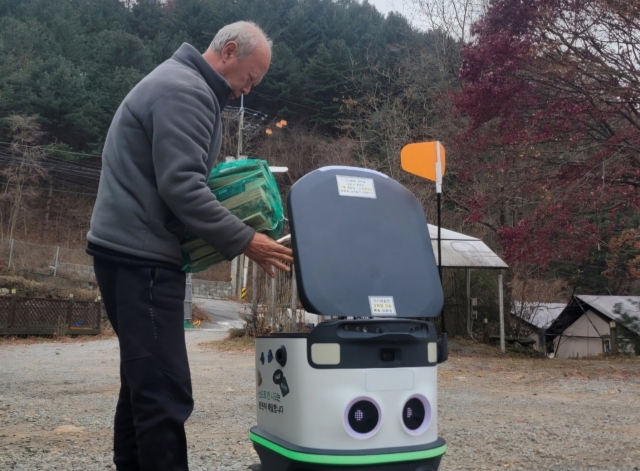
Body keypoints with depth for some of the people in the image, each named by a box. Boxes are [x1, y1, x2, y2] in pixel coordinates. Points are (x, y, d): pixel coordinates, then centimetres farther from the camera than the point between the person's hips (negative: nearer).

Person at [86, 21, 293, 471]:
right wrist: (244, 240, -17)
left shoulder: (183, 86, 21)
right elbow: (180, 186, -22)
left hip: (135, 251, 11)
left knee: (144, 383, 15)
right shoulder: (186, 91, -13)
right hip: (141, 254, -11)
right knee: (165, 391, -11)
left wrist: (231, 232, 13)